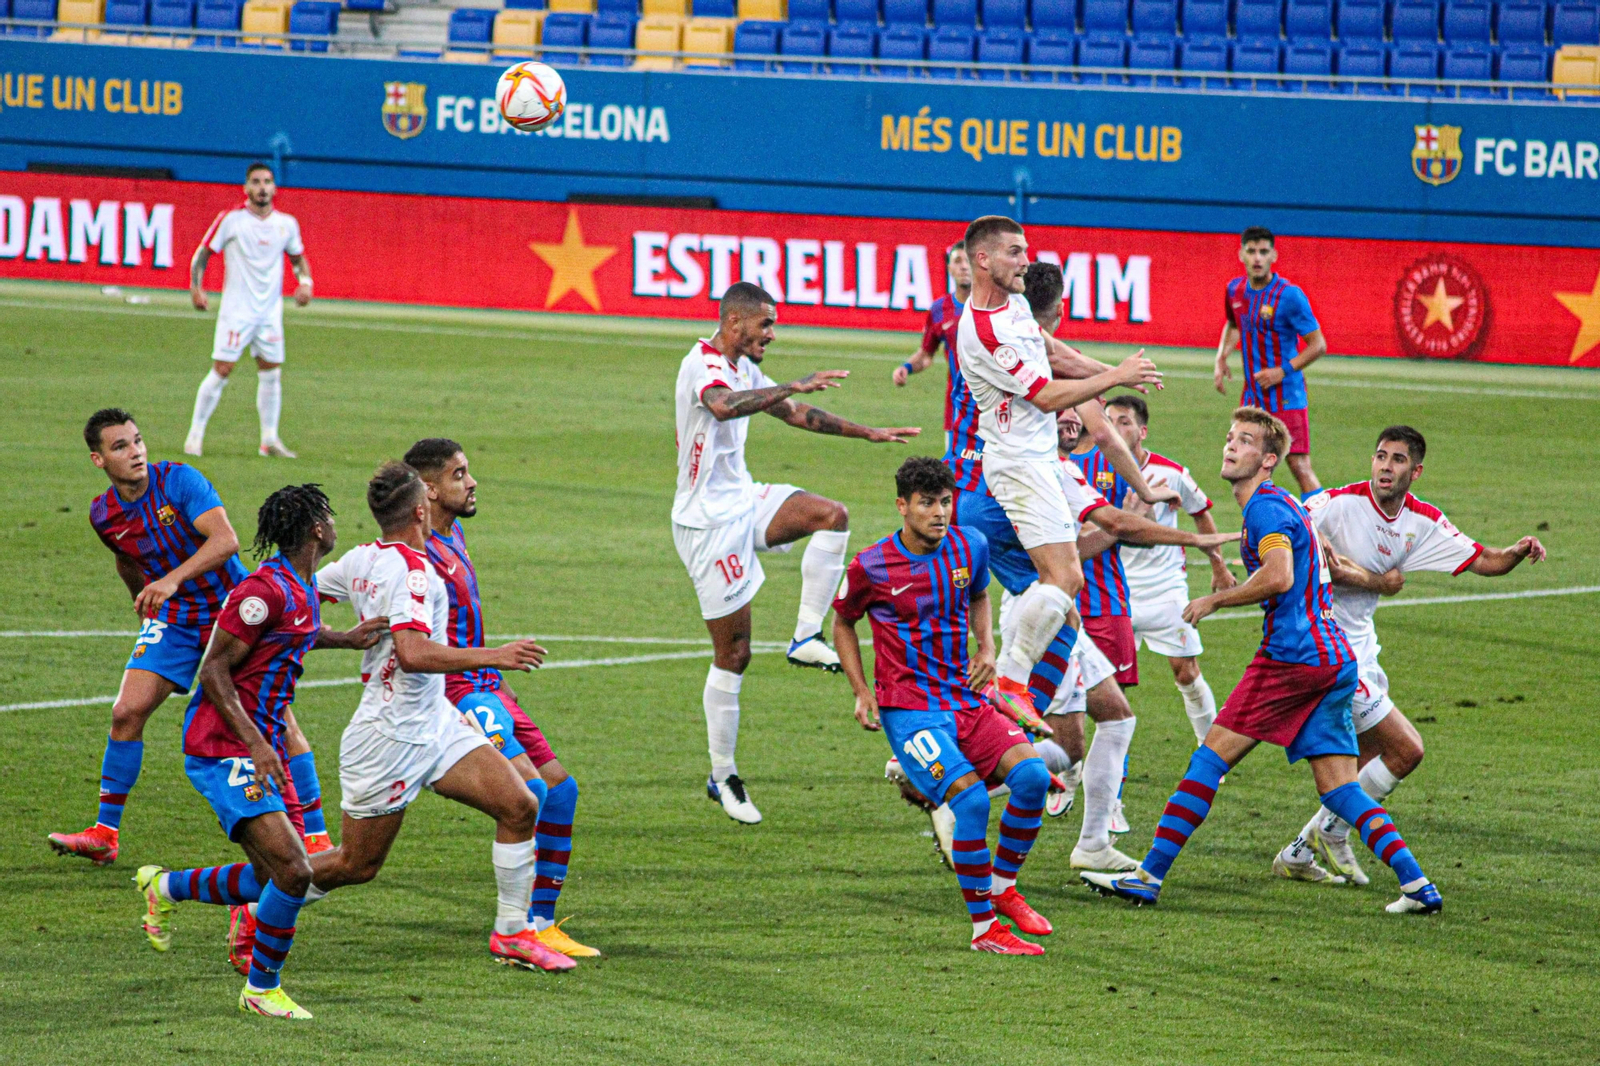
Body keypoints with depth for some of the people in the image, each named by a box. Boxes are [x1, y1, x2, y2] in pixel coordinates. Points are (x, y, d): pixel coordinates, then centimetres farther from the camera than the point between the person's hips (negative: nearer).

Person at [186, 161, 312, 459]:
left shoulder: (286, 223, 4)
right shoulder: (231, 220, -7)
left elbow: (298, 257, 19)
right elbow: (203, 253, 0)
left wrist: (305, 282, 0)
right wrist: (196, 287, -11)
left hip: (270, 311, 4)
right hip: (236, 309, -4)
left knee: (271, 373, 5)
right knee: (222, 370, -8)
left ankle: (269, 440, 14)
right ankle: (195, 435, -1)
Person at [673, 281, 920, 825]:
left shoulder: (743, 368, 12)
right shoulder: (702, 365, -18)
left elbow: (796, 414, 25)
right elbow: (723, 407, -42)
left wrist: (869, 433, 26)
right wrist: (795, 385, -45)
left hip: (743, 501, 9)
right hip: (708, 520, -9)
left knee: (832, 515, -13)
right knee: (733, 653, -4)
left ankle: (806, 637, -8)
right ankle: (722, 776, 7)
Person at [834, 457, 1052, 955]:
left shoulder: (970, 547, 3)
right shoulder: (871, 567, -8)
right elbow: (843, 622, 10)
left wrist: (987, 646, 7)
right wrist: (862, 692, 2)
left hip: (965, 700, 5)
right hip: (908, 711, -5)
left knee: (1033, 776, -17)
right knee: (972, 799, -25)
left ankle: (1002, 887, 5)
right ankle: (983, 928, -14)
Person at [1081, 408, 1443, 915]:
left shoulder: (1266, 507, -9)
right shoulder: (1285, 505, 23)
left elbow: (1279, 575, -24)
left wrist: (1213, 601, -15)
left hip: (1293, 658, -9)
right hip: (1335, 659, 9)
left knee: (1209, 759, -6)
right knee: (1338, 788, 7)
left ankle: (1150, 875, -7)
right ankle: (1417, 884, -2)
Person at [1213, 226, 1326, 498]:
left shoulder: (1289, 295, -15)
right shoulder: (1236, 290, 4)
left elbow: (1318, 345, -11)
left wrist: (1283, 371, -19)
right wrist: (1221, 359, 11)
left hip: (1287, 395, -6)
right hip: (1253, 393, 6)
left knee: (1299, 465, -11)